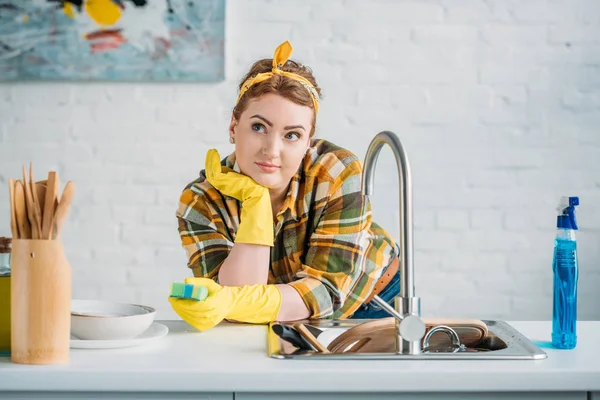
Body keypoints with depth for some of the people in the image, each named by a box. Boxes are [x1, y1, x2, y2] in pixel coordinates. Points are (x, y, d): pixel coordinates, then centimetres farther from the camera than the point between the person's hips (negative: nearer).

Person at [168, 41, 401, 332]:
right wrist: (255, 202, -31)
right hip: (283, 329, 1)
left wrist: (230, 305, -40)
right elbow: (241, 304, -25)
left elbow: (326, 289, -25)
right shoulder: (201, 202, -17)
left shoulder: (339, 174, -22)